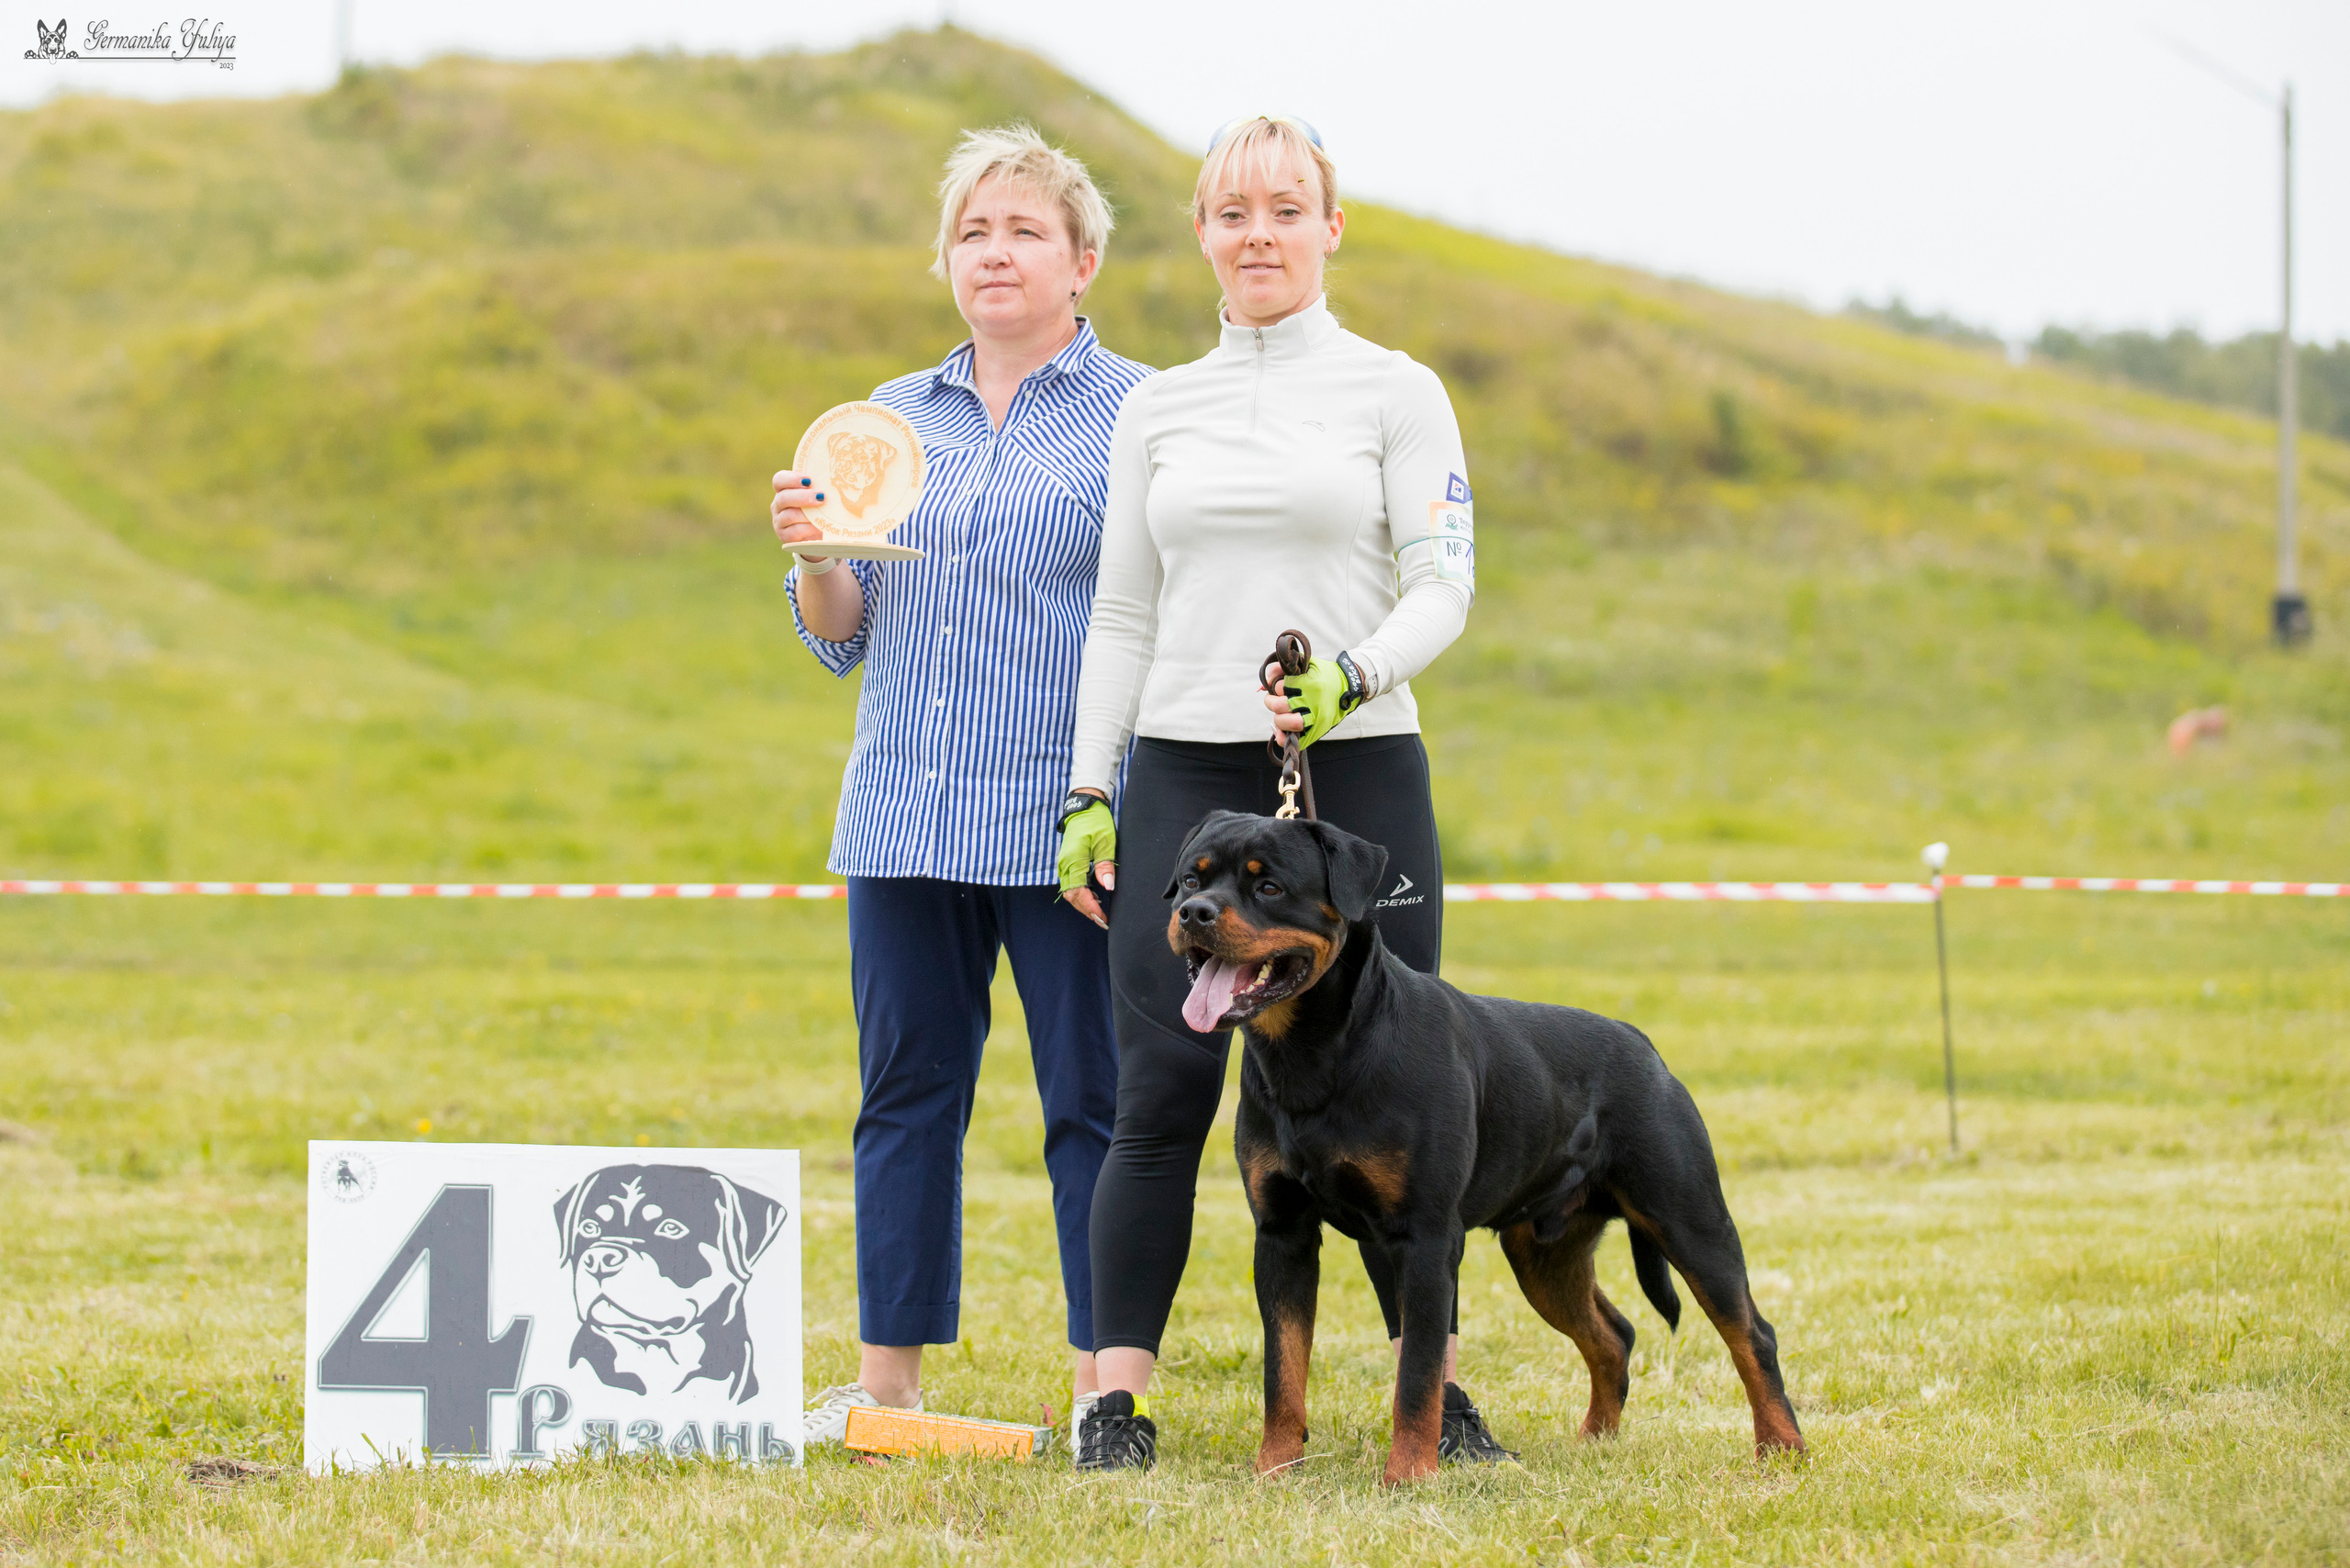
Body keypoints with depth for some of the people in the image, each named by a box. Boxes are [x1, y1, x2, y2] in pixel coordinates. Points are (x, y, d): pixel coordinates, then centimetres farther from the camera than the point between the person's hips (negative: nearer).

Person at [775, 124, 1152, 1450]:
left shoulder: (1137, 416, 2)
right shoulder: (894, 417, 15)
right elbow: (846, 638, 17)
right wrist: (817, 556, -5)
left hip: (1066, 821, -4)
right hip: (907, 810, 5)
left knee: (1094, 1101, -3)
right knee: (906, 1092, 6)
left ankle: (1107, 1385, 2)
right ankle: (889, 1378, 12)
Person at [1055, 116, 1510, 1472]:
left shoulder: (1396, 391, 4)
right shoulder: (1159, 410, 13)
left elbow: (1444, 584, -3)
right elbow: (1123, 615, 15)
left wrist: (1353, 676, -21)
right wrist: (1089, 792, 7)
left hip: (1360, 773, -2)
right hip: (1186, 778, 2)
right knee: (1165, 1091, -5)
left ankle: (1434, 1384, 9)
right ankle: (1120, 1396, -2)